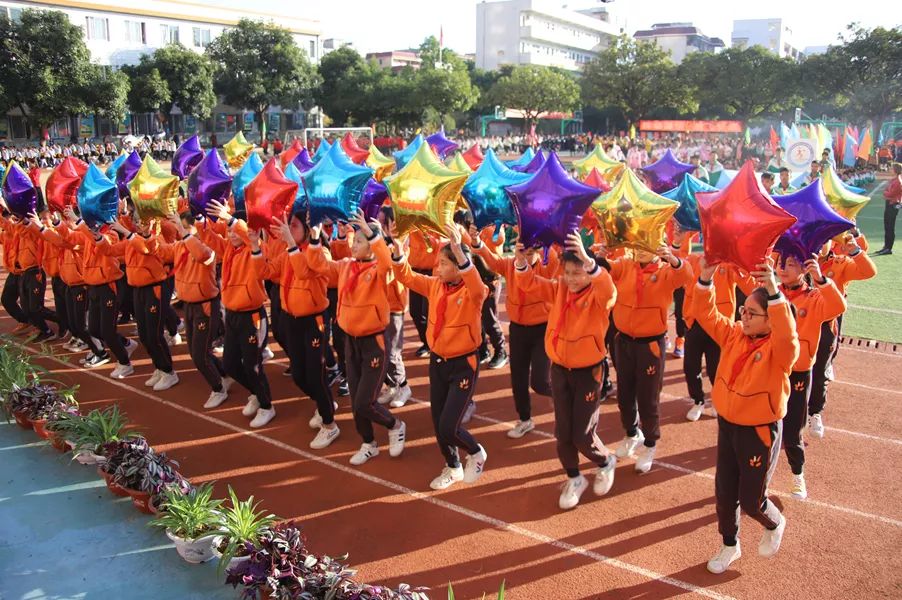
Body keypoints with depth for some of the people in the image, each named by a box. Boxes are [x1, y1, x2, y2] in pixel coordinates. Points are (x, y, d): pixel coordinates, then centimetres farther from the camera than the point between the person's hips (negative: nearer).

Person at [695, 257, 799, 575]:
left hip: (760, 431, -5)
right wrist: (705, 280, -21)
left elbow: (787, 335, -43)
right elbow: (707, 316, -5)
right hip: (727, 425, 5)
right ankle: (730, 545, 38)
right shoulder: (733, 334, -3)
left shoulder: (780, 350, -21)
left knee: (751, 499, 9)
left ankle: (774, 524, 45)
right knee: (724, 492, 15)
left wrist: (774, 293, -52)